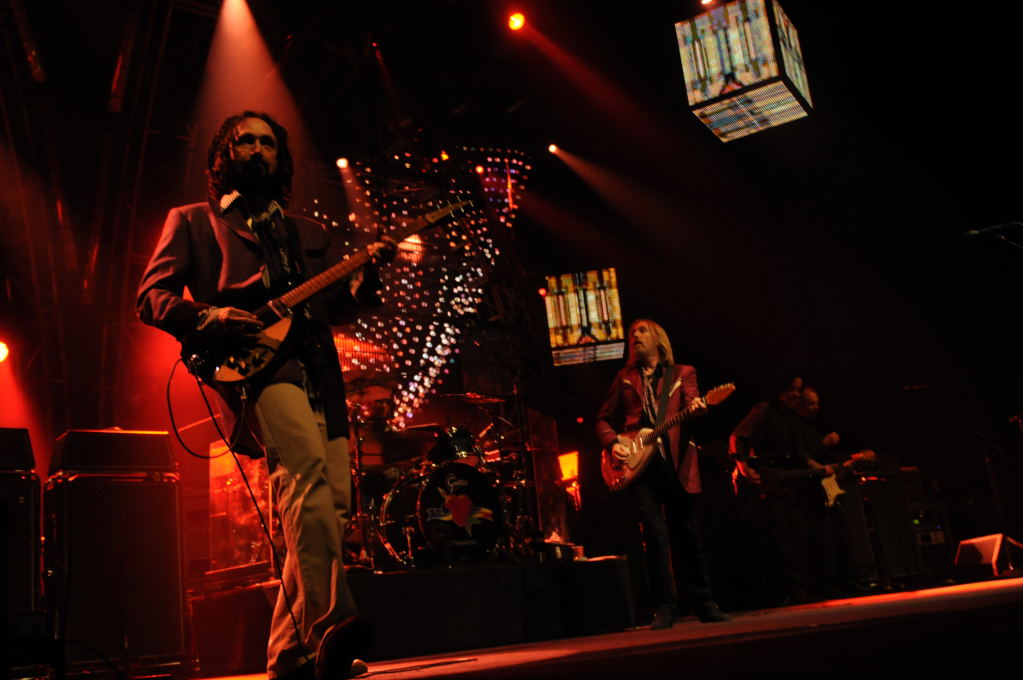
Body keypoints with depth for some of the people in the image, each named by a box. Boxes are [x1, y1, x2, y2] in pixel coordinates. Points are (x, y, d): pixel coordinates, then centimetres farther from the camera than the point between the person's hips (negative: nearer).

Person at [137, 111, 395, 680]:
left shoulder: (310, 233, 30)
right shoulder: (194, 220, 19)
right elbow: (151, 296, 9)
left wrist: (369, 273, 2)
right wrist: (209, 317, -11)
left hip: (320, 371, 6)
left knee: (334, 501, -3)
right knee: (307, 467, -32)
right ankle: (330, 624, -39)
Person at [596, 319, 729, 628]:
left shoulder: (682, 373, 14)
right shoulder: (625, 378, 17)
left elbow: (691, 404, -4)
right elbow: (604, 419, 17)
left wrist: (697, 408, -27)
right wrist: (613, 443, -2)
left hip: (675, 462, -1)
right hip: (638, 464, 1)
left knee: (687, 533, 4)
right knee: (655, 533, -7)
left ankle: (704, 604, 15)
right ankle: (664, 607, 0)